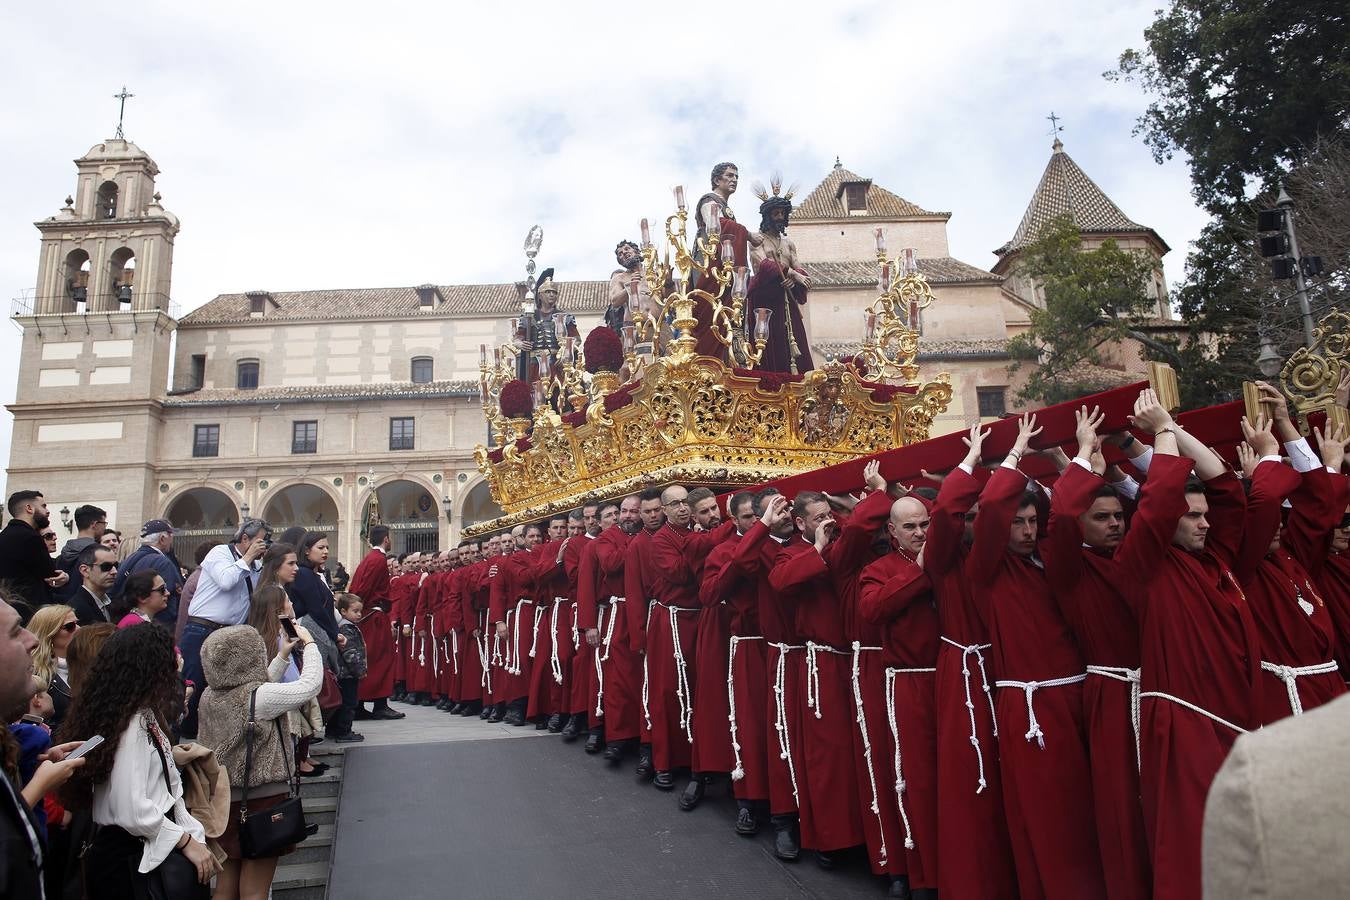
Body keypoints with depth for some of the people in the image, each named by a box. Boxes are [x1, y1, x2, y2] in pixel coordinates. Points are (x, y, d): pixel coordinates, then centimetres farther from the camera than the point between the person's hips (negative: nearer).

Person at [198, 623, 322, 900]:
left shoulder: (209, 697, 1)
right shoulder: (259, 697, -21)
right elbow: (310, 684, -15)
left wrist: (282, 656, 17)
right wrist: (309, 643, -2)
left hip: (224, 800, 7)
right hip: (263, 800, -7)